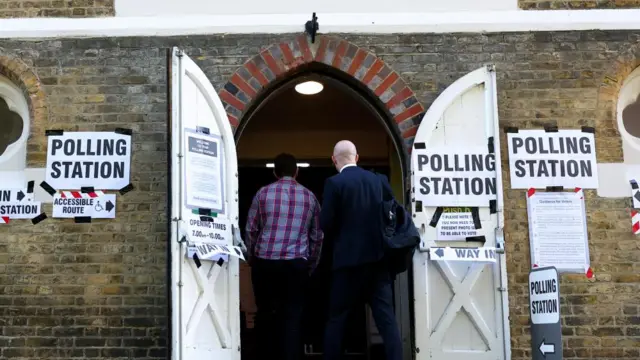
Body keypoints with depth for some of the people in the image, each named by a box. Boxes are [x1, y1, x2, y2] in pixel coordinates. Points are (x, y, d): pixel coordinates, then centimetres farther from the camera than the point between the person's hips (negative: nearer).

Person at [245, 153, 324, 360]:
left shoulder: (263, 193, 4)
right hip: (296, 263, 0)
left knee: (265, 312, 12)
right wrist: (311, 266, 19)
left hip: (265, 262, 0)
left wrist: (252, 258, 16)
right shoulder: (309, 197, 8)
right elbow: (317, 236, 11)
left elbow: (251, 229, 4)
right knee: (293, 315, 3)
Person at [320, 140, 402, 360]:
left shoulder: (334, 183, -7)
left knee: (336, 318, 8)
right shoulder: (380, 180, 6)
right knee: (387, 317, 5)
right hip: (378, 257, 4)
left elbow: (326, 223, -10)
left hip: (349, 258, -4)